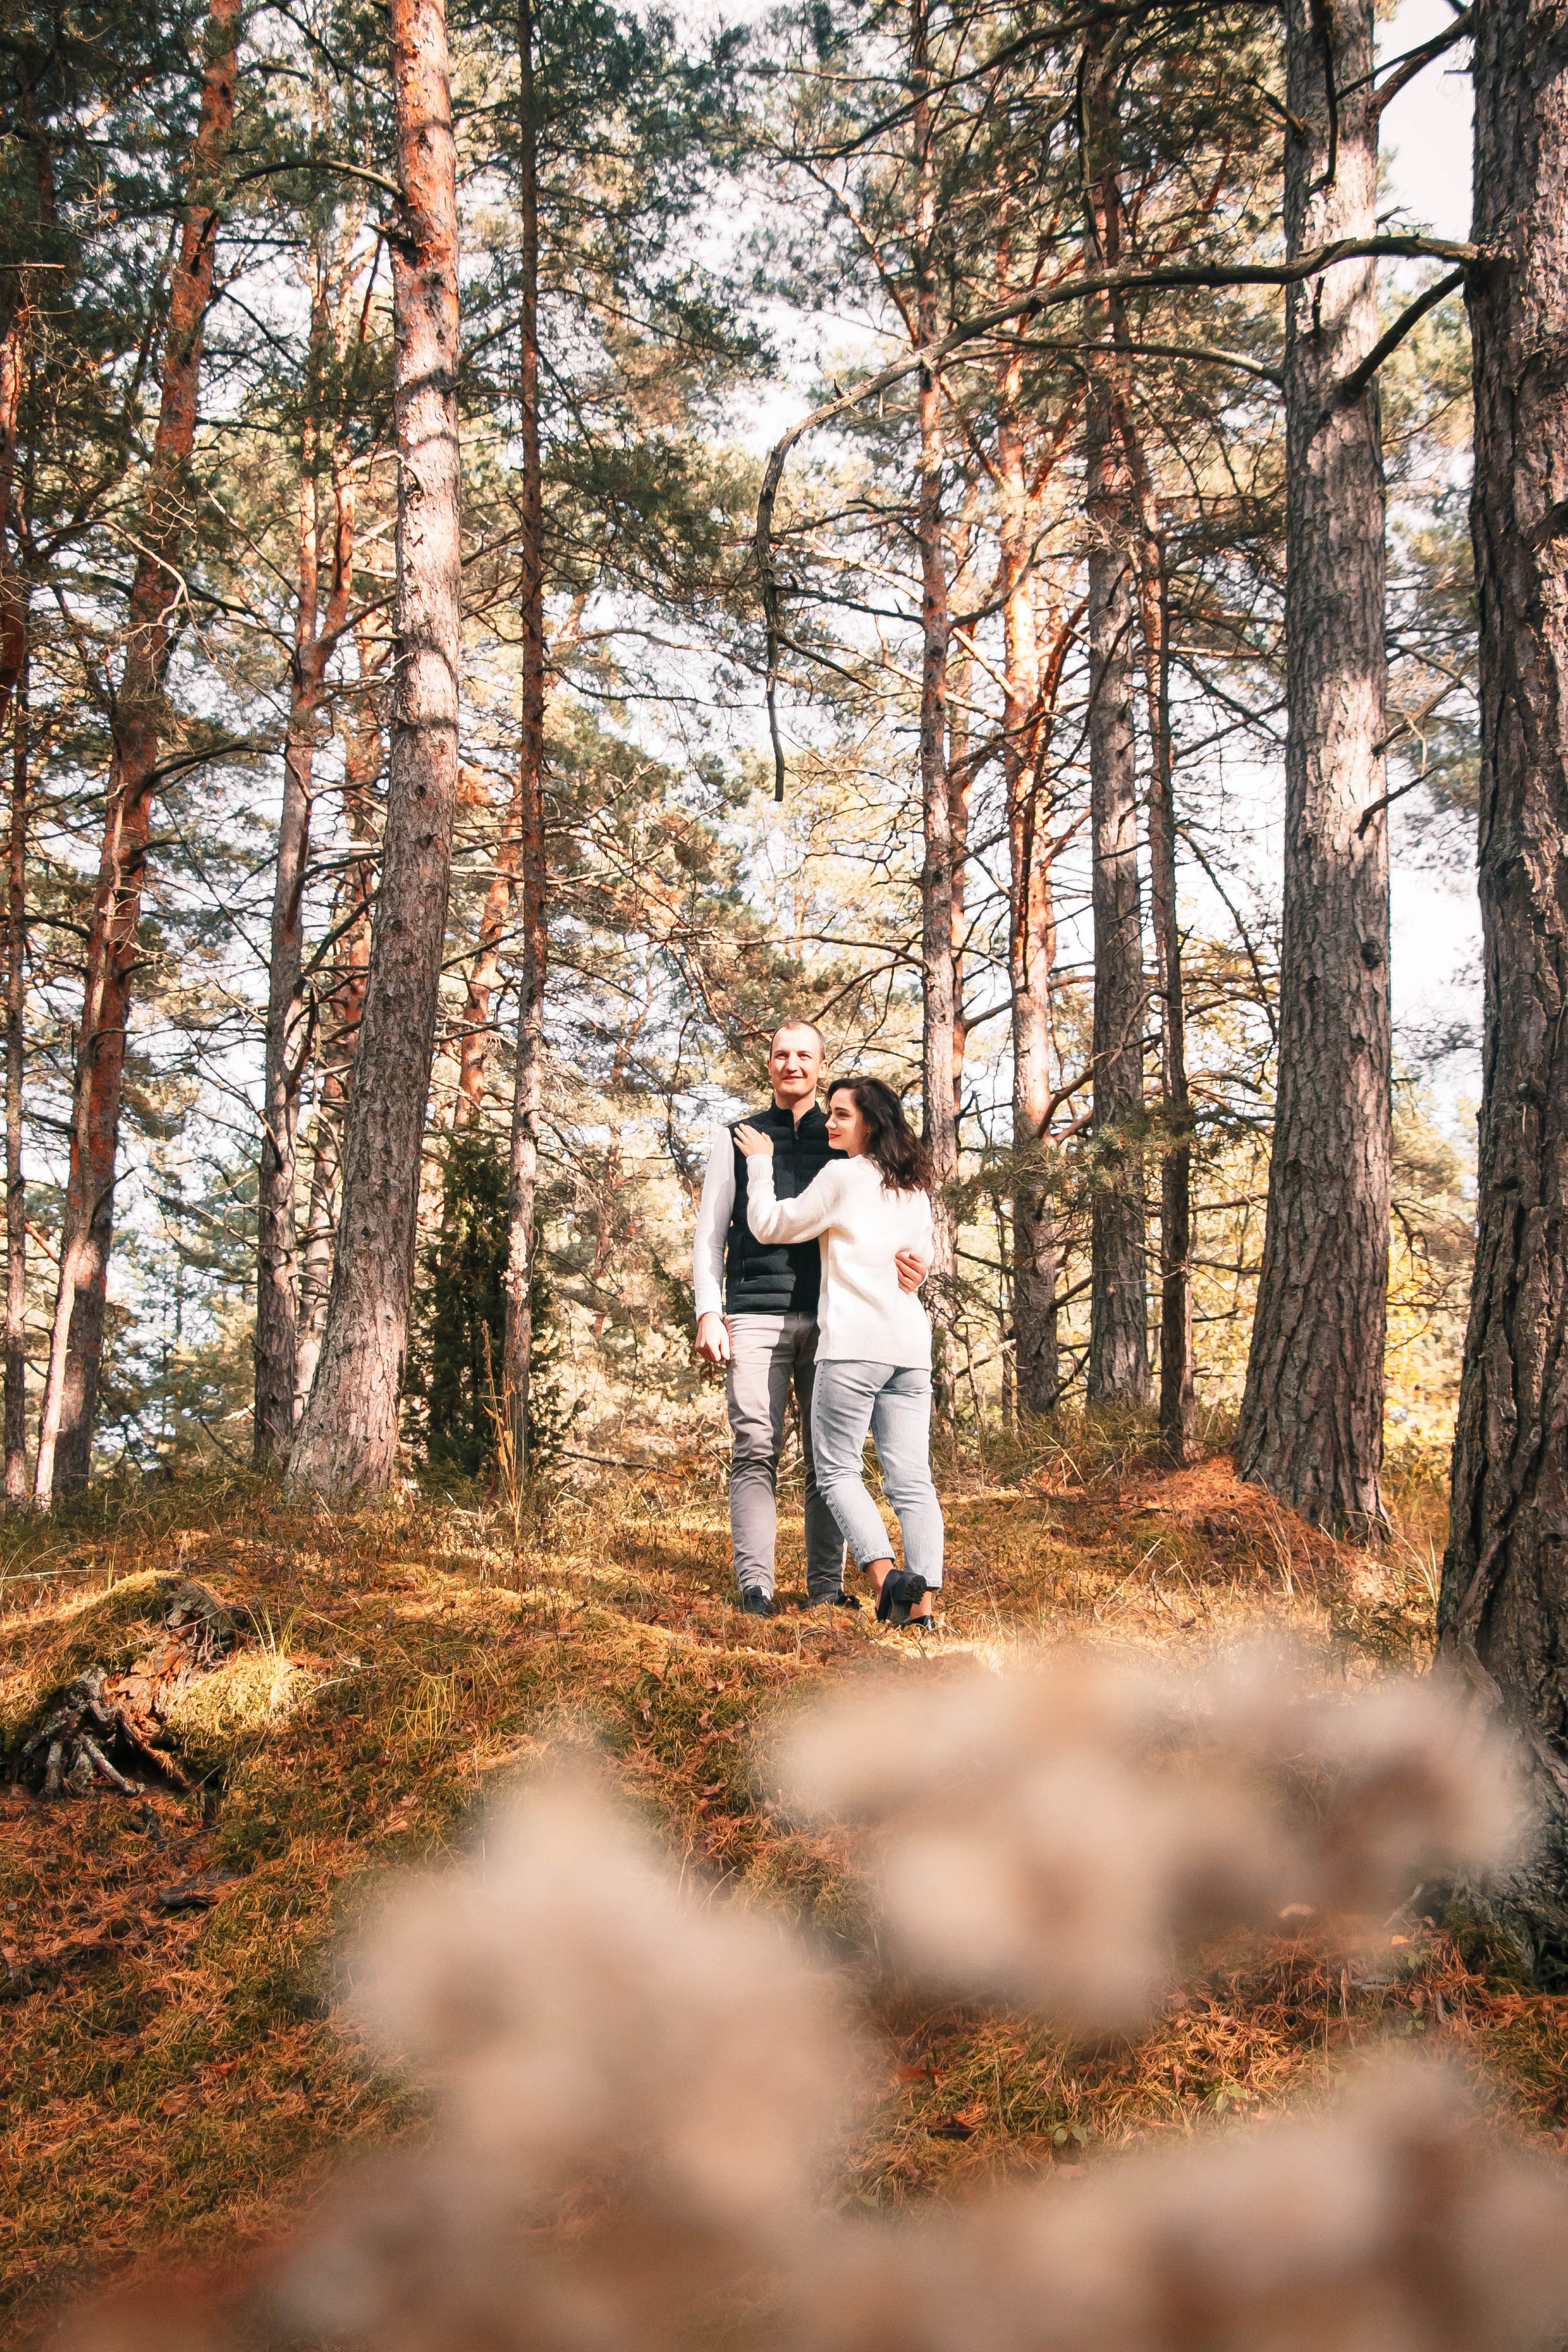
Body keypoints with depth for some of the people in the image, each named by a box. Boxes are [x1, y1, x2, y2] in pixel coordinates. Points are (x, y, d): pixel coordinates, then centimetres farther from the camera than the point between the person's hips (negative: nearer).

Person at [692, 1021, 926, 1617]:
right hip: (755, 1317, -1)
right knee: (756, 1453, -8)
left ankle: (827, 1586, 3)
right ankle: (755, 1588, -9)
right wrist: (708, 1311, -3)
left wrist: (912, 1268, -12)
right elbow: (708, 1235, 11)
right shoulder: (738, 1139, 14)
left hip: (828, 1317, 1)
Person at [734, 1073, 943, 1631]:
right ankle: (922, 1607, -8)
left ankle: (885, 1575, -18)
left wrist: (760, 1164, 16)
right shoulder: (915, 1188, 18)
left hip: (854, 1340, -6)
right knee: (911, 1478, 1)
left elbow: (769, 1226, 4)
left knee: (837, 1468, 1)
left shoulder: (842, 1175, -2)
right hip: (911, 1346, 6)